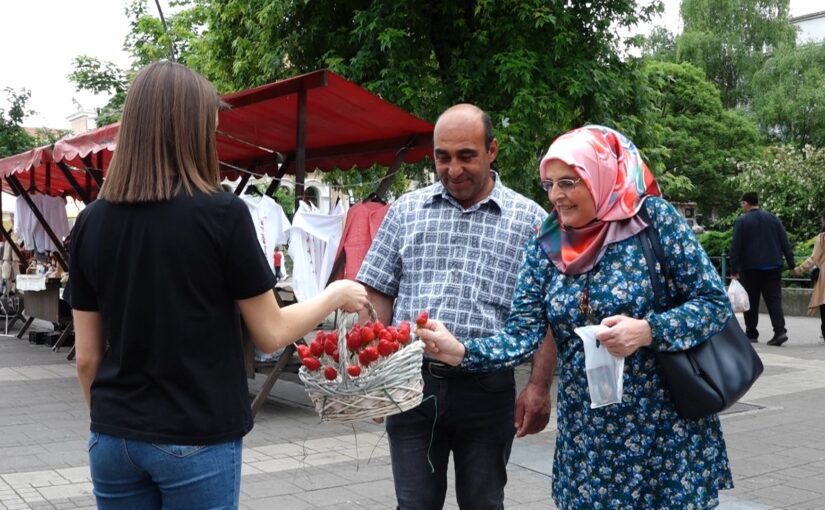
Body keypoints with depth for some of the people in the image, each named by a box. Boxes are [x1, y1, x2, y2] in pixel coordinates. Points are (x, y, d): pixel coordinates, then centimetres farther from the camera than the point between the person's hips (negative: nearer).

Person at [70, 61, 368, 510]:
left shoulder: (92, 221, -1)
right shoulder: (221, 214, -14)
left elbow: (87, 356, 4)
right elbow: (270, 334, -7)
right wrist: (335, 296, 9)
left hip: (113, 438, 4)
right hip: (196, 439, -4)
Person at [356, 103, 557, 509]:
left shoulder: (529, 220, 0)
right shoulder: (405, 210, 6)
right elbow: (378, 296, 8)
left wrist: (539, 387, -8)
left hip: (487, 389, -1)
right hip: (411, 382, 2)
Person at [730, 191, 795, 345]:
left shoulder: (741, 221, -4)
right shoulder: (773, 218, 8)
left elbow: (736, 247, -9)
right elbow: (785, 242, 5)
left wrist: (734, 270, -7)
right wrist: (791, 263, 6)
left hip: (750, 268, -3)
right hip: (773, 267, 3)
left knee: (751, 302, 8)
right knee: (774, 299, 2)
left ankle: (751, 333, 13)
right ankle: (780, 331, -13)